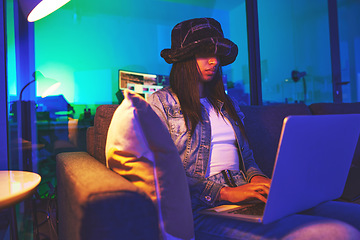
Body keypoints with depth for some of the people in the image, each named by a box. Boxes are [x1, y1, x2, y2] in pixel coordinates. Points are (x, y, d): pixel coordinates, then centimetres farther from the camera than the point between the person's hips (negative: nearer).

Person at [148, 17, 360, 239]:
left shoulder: (227, 104, 22)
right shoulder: (162, 102, 3)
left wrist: (258, 179, 0)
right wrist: (226, 192, -16)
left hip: (246, 201, 7)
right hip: (204, 210, -6)